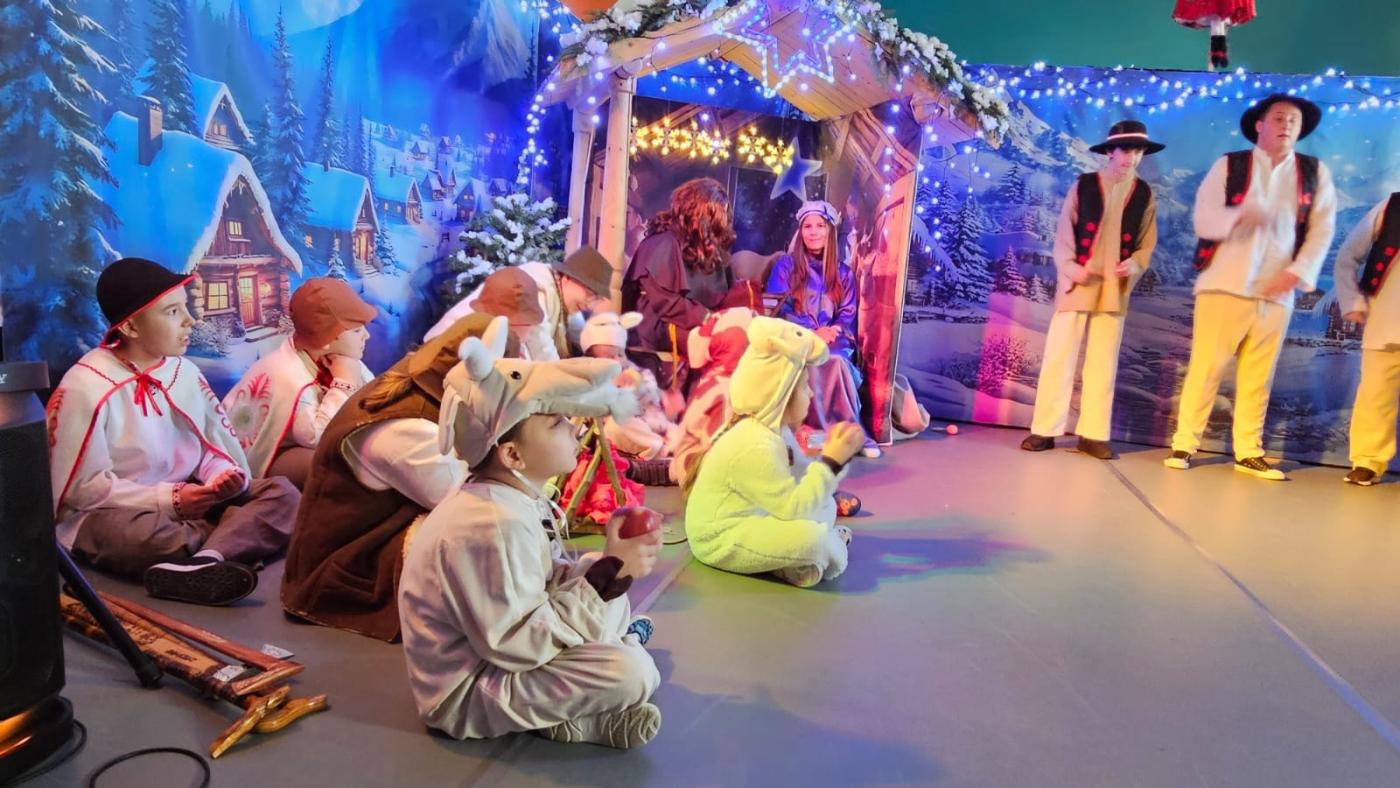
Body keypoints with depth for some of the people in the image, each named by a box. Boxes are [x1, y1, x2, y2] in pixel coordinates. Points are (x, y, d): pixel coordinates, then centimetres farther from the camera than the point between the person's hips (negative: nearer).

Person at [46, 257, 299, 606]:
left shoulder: (184, 371, 5)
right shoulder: (84, 389, -13)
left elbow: (214, 447, 6)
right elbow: (81, 487, -15)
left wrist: (225, 477, -18)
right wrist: (170, 499, -22)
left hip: (188, 500, 7)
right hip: (106, 514, -6)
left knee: (281, 493, -15)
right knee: (144, 533, -42)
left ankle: (201, 564, -40)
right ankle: (234, 538, -18)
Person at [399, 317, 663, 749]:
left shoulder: (514, 498, -2)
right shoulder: (494, 526, -30)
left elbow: (547, 584, 4)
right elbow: (517, 644, -29)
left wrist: (609, 561, -12)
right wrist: (608, 572, -25)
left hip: (495, 651, 10)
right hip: (466, 692, -10)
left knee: (613, 597, 15)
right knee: (630, 672, -24)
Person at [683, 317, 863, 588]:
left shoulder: (774, 429, 3)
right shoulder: (755, 446, -29)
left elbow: (800, 483, 10)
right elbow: (792, 507, -30)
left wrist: (835, 456, -2)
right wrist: (831, 462, -25)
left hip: (753, 519, 11)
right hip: (720, 540, -11)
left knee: (825, 504, 14)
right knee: (809, 537, -29)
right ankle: (830, 548, 0)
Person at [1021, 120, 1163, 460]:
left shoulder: (1144, 194, 10)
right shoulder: (1083, 185, 4)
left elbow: (1147, 243, 10)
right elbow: (1063, 233, 0)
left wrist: (1134, 266, -11)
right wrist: (1069, 267, -16)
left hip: (1116, 288, 2)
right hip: (1077, 282, -2)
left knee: (1103, 362, 3)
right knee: (1058, 356, -4)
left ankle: (1094, 434, 8)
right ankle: (1045, 429, 2)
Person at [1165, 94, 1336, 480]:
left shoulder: (1316, 174, 12)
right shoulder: (1228, 165, 5)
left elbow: (1322, 231, 6)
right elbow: (1203, 218, -5)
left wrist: (1298, 272, -8)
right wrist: (1240, 214, -25)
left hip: (1276, 292, 3)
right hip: (1224, 284, -2)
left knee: (1259, 377, 6)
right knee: (1205, 368, -3)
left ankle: (1249, 452, 12)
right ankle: (1183, 444, 3)